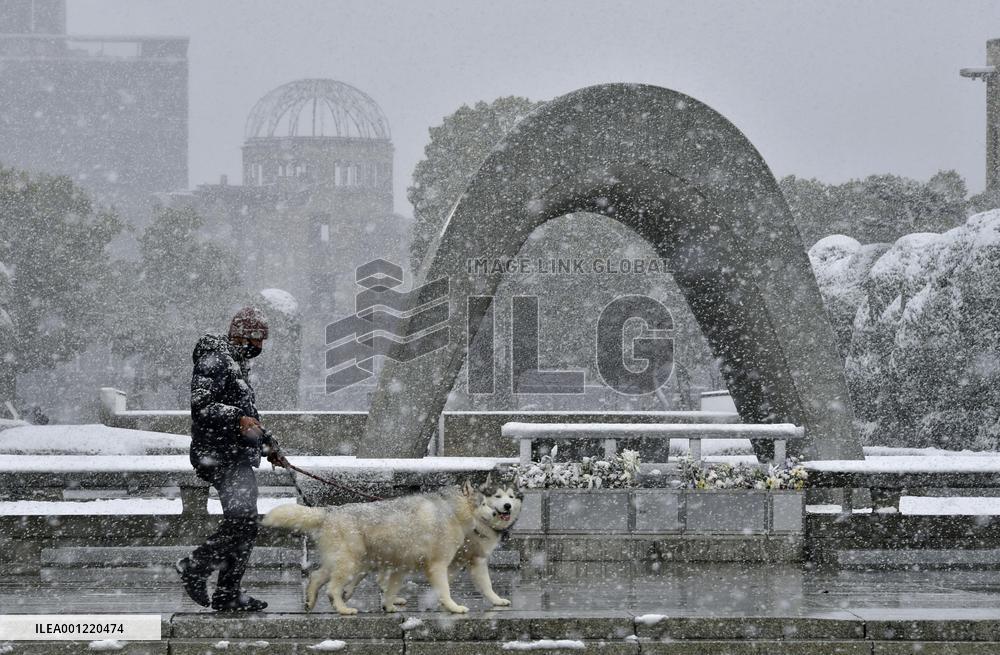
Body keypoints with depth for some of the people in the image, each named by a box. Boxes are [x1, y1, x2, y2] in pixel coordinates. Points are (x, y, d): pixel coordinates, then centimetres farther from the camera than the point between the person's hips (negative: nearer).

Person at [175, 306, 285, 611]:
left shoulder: (238, 365, 23)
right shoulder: (214, 361, -9)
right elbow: (200, 407, -20)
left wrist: (268, 443, 30)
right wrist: (237, 419, -30)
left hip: (239, 458, 10)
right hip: (219, 455, -10)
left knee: (245, 525, 6)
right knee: (242, 517, -24)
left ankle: (228, 594, 9)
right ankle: (195, 566, -12)